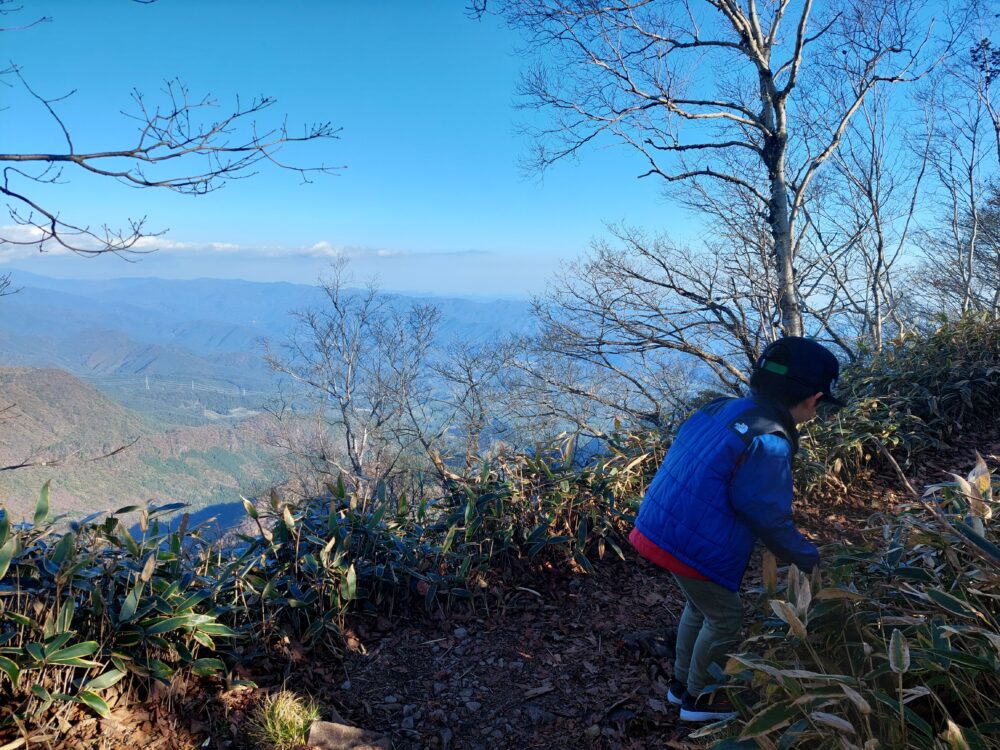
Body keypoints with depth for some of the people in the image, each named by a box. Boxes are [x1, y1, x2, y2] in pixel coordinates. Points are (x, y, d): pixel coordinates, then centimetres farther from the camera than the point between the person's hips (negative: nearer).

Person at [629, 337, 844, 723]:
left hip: (662, 527, 9)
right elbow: (770, 519, -15)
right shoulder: (768, 443, -22)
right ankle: (699, 699, 34)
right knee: (725, 619, 15)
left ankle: (682, 683, 46)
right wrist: (809, 559, 2)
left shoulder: (722, 409, 5)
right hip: (692, 543, -9)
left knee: (699, 606, 29)